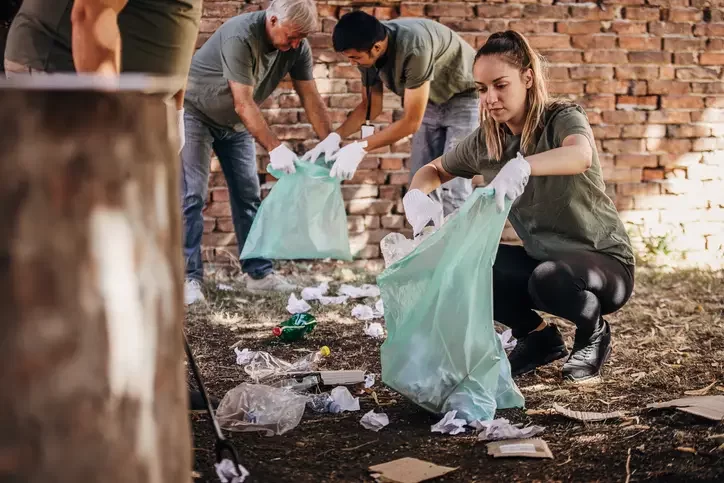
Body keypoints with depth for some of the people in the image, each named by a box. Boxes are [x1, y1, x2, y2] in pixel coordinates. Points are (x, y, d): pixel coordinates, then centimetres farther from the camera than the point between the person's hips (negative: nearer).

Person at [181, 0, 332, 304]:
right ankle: (189, 278, -11)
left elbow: (311, 99, -11)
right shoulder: (240, 37, -33)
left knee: (248, 196, 4)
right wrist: (275, 149, -39)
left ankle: (259, 274, 9)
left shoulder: (297, 47, -13)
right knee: (192, 196, -12)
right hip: (195, 111, -7)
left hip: (235, 122, 7)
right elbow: (244, 104, -35)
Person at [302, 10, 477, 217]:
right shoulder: (368, 47, -15)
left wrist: (360, 148, -33)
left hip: (465, 98, -7)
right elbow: (371, 104, -3)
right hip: (432, 101, 7)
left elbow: (411, 122, -32)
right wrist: (335, 137, -17)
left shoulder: (414, 48, -38)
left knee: (452, 187, -13)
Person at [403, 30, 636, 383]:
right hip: (542, 258, 5)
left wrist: (522, 166, -61)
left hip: (604, 261, -5)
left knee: (548, 278, -37)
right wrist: (416, 195, -13)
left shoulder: (562, 119, -18)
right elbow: (433, 171, 11)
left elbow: (581, 155, -42)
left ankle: (594, 332, 0)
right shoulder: (485, 141, -2)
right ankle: (540, 337, 7)